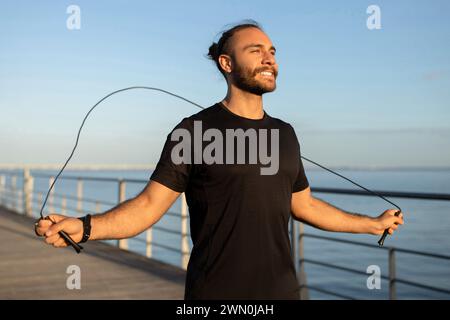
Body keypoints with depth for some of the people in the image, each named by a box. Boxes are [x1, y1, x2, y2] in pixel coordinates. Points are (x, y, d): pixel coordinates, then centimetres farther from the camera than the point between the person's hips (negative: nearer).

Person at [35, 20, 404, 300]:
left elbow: (303, 204, 18)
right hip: (216, 291, -5)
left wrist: (372, 224, 25)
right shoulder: (194, 130, -7)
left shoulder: (284, 133, 9)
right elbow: (149, 205, -10)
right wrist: (86, 227, -27)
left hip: (281, 289, 5)